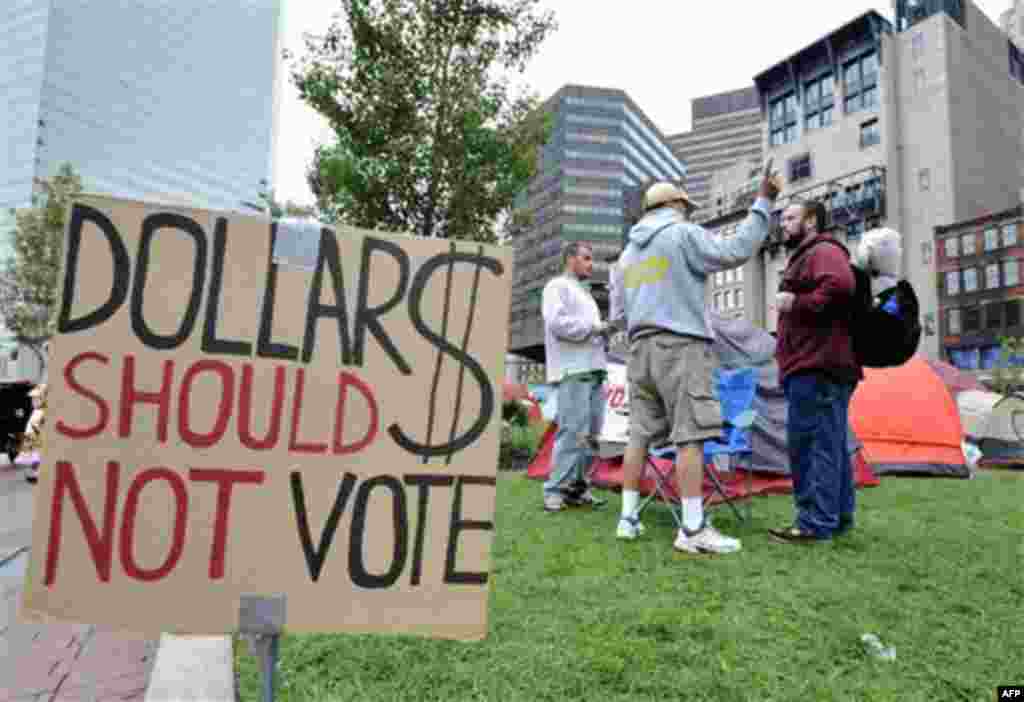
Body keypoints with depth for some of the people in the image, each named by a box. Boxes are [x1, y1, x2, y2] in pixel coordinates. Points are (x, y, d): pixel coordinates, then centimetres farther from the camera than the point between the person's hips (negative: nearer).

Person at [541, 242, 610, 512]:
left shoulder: (585, 293, 30)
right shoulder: (557, 286, 2)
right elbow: (557, 323, -14)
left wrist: (604, 332, 8)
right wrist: (594, 328, -7)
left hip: (594, 370, 9)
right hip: (572, 371, -9)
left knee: (590, 433, 5)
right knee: (572, 431, -13)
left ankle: (578, 487, 10)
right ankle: (555, 490, -8)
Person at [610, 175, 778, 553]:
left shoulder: (627, 253, 21)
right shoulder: (683, 234, 0)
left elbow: (617, 316, 19)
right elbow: (735, 250, -10)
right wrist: (763, 202, -1)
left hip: (641, 348, 7)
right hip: (681, 345, -7)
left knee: (639, 433, 7)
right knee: (690, 436, -8)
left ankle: (628, 517, 10)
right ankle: (693, 529, -9)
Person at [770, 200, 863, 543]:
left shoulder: (823, 251, -4)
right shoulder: (804, 258, 28)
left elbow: (840, 285, -25)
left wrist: (796, 302, -18)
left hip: (817, 367, -11)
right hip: (820, 365, 11)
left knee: (809, 443, -11)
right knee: (830, 445, 12)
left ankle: (815, 522, -8)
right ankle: (838, 516, 19)